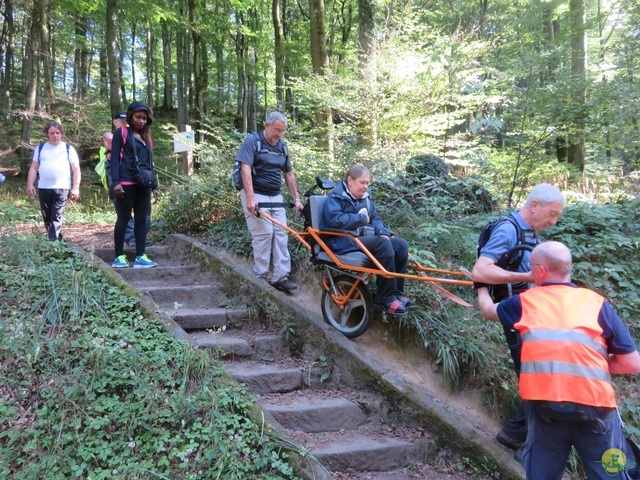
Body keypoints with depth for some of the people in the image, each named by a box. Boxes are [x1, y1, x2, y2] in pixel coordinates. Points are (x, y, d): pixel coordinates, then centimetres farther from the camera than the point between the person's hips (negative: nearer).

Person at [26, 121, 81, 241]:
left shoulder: (68, 149, 7)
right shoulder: (40, 148, 14)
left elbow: (76, 169, 4)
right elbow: (34, 168, 12)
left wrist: (75, 188, -5)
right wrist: (30, 184, 0)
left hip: (62, 188, -3)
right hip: (43, 188, 4)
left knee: (56, 217, -12)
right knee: (47, 218, 7)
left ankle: (53, 242, -16)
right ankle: (57, 239, 19)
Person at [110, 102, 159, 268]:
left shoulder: (146, 138, 20)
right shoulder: (121, 133, 3)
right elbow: (114, 158, -4)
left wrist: (155, 186, 15)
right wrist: (115, 182, -14)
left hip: (143, 185, 6)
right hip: (126, 183, -6)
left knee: (143, 219, 2)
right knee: (124, 218, -2)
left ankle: (140, 257, 5)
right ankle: (119, 257, 5)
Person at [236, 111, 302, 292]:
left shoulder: (282, 146, 11)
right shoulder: (252, 140, -7)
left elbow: (289, 174, 16)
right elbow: (246, 169, -16)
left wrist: (296, 199, 12)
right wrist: (251, 197, -25)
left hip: (276, 197, 6)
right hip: (256, 196, -6)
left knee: (281, 234, 1)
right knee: (263, 234, -10)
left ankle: (281, 277, 5)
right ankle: (260, 277, 1)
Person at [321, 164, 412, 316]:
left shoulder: (365, 198, 19)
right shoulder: (336, 198, -5)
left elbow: (375, 218, 20)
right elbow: (335, 221, -21)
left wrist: (382, 232, -3)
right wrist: (361, 218, -11)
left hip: (365, 237, 9)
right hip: (344, 241, -8)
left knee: (401, 245, -11)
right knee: (383, 244, -32)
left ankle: (396, 292, -7)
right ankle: (385, 298, -28)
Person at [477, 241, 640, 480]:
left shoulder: (524, 301, 10)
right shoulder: (596, 302, 6)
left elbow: (488, 309, 32)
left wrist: (482, 286, 52)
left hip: (543, 404, 1)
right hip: (594, 406, 0)